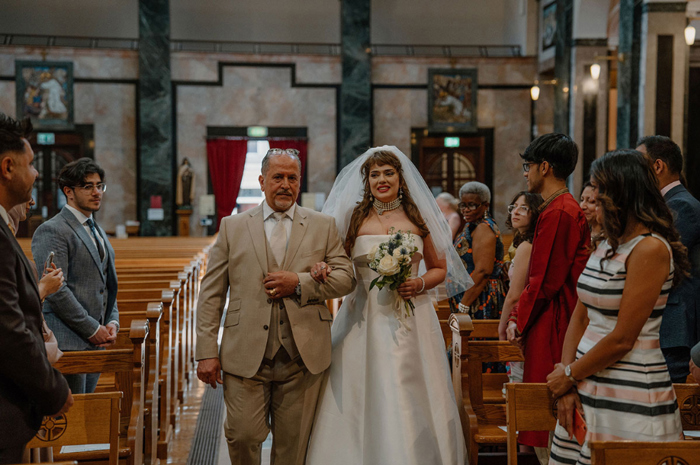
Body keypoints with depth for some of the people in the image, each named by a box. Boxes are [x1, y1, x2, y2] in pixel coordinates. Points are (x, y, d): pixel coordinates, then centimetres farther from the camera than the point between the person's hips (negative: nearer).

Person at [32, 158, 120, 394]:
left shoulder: (98, 232, 19)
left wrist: (112, 322, 6)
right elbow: (55, 290, -17)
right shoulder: (52, 231, -10)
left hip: (94, 343, 8)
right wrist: (93, 329, -14)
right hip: (67, 343, -8)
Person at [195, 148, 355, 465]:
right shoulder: (232, 227, 7)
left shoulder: (323, 226, 9)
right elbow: (211, 294, 5)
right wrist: (207, 352, -2)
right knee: (242, 437, -2)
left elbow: (346, 279, 4)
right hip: (246, 355, 0)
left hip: (302, 356, 1)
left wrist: (299, 283, -12)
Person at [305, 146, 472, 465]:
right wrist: (323, 268, -14)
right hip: (364, 321, 0)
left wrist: (420, 284, -5)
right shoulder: (354, 218, 6)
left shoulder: (419, 218, 7)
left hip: (411, 321, 0)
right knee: (362, 401, -1)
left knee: (411, 401, 1)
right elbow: (336, 265, 8)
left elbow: (440, 268, 14)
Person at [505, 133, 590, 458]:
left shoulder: (557, 213, -18)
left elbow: (545, 282, -19)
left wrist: (519, 321, -6)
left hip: (550, 327, -10)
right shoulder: (569, 208, 14)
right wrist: (519, 318, 13)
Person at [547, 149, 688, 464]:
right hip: (587, 388, 7)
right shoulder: (607, 244, 12)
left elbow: (622, 339, -16)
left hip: (629, 398, -7)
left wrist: (570, 375, -6)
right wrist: (567, 379, -2)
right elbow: (580, 317, 9)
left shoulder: (651, 249, -14)